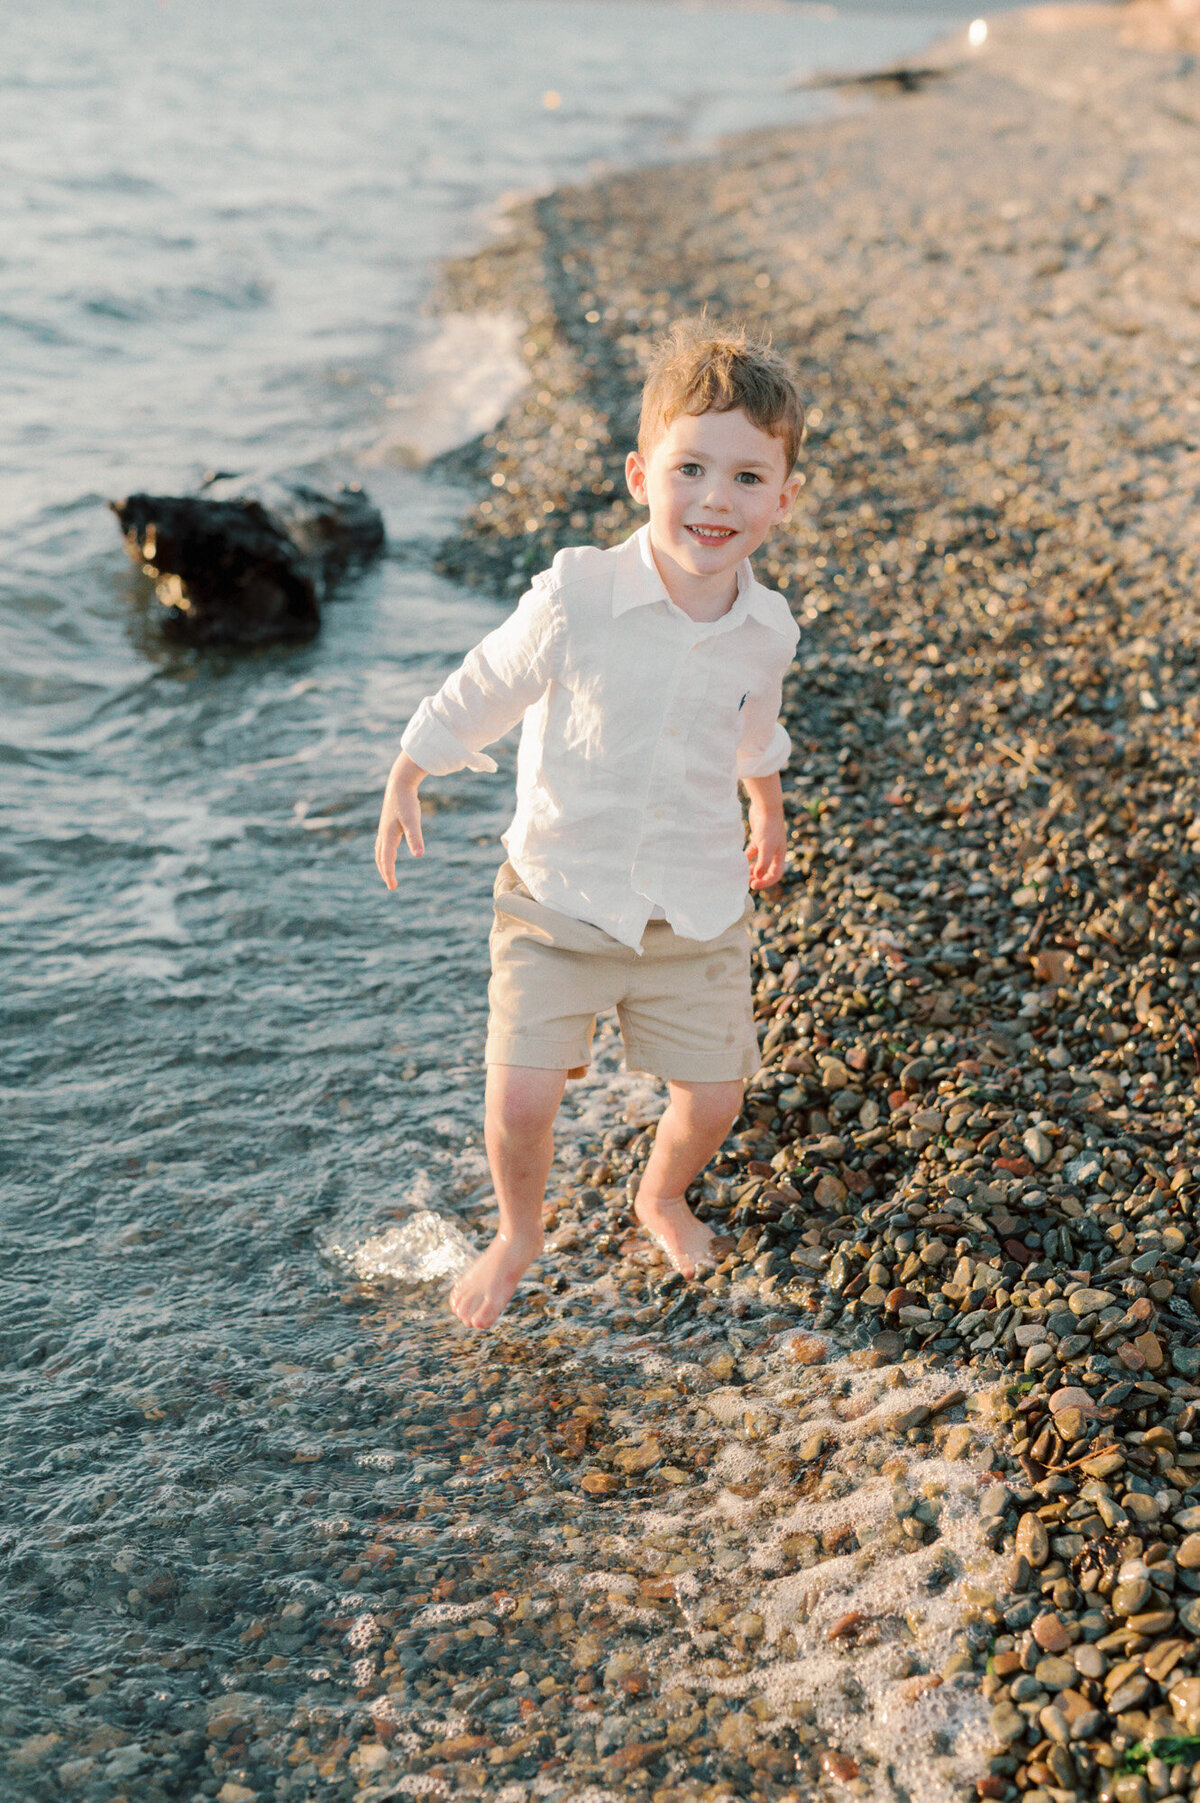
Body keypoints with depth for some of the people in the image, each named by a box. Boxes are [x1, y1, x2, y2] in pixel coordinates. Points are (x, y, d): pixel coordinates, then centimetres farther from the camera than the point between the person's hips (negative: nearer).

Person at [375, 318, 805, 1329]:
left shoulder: (767, 630, -7)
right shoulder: (576, 598, -21)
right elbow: (480, 694, -5)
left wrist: (769, 813, 32)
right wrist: (405, 786, 4)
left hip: (698, 907, 3)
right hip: (559, 901, -3)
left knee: (714, 1094, 9)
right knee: (520, 1097, -8)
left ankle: (663, 1197, 46)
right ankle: (519, 1234, 26)